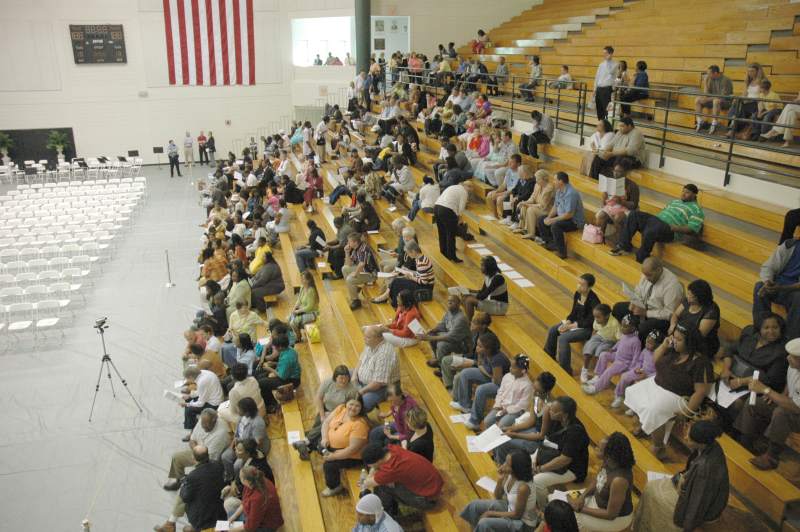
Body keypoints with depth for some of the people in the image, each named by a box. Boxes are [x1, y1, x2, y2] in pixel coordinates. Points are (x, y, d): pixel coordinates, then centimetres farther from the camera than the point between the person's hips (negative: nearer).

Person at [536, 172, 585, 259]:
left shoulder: (571, 194, -27)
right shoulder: (559, 191, 3)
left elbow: (569, 214, -29)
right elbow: (555, 206, 12)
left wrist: (552, 220, -23)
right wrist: (549, 217, -5)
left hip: (574, 221, -10)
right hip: (561, 216, 10)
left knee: (555, 225, -35)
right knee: (540, 220, 6)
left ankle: (562, 252, -22)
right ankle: (550, 243, 6)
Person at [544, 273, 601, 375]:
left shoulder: (594, 301, -26)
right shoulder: (577, 294, -3)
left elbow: (589, 322, -23)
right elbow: (574, 312, 6)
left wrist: (570, 326, -21)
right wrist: (567, 322, -11)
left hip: (587, 328, -9)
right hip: (576, 322, 9)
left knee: (563, 338, -25)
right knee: (552, 330, 2)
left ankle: (565, 370, -13)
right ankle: (548, 358, 21)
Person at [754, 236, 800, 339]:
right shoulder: (790, 245, -5)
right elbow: (767, 267, -6)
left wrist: (781, 288, -37)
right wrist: (767, 282, -27)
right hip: (778, 287, 2)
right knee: (760, 286, -27)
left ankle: (791, 340, -26)